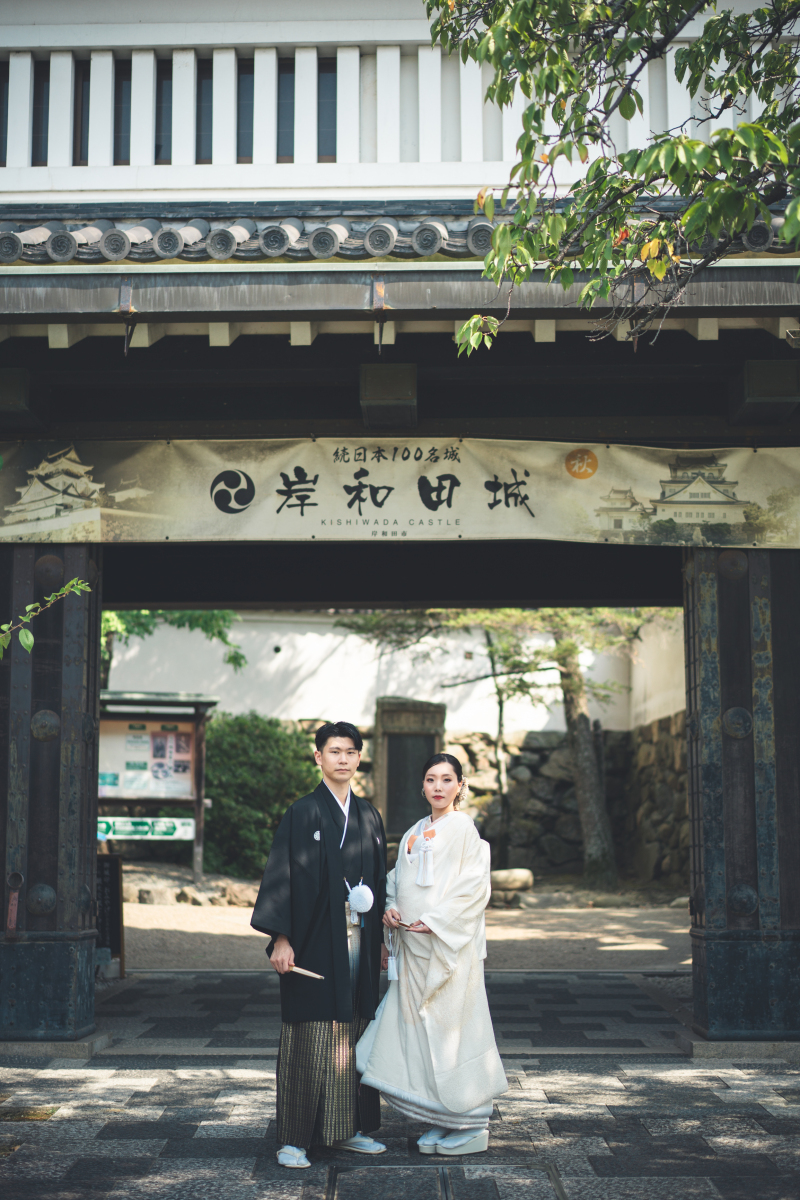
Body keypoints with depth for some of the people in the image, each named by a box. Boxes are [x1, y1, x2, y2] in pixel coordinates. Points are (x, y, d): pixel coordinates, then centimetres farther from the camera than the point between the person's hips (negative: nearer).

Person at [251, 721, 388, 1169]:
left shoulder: (369, 817, 12)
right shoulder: (302, 814, -4)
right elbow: (282, 877, -8)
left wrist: (381, 938, 14)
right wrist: (281, 938, -16)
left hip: (358, 942, 5)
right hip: (314, 942, -5)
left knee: (355, 1035, 9)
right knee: (309, 1039, -4)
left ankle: (351, 1128, 19)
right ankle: (294, 1139, 3)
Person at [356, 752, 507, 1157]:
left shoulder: (463, 829, -7)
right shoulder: (414, 833, 14)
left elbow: (474, 887, -13)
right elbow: (398, 879, 20)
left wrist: (434, 921, -17)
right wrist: (391, 909, 0)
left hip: (449, 946, -7)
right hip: (414, 947, 7)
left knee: (453, 1027, -3)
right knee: (418, 1029, 8)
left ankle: (473, 1124, 9)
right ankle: (441, 1120, 18)